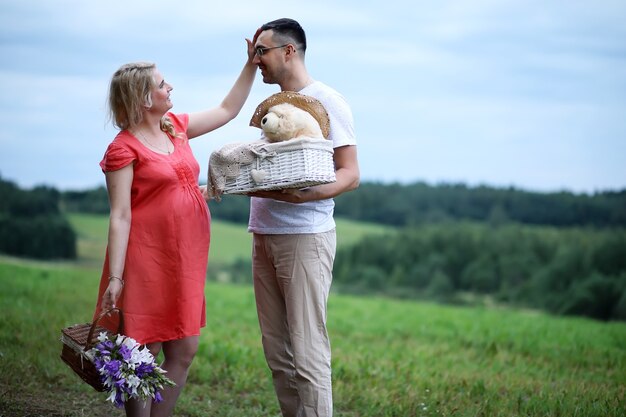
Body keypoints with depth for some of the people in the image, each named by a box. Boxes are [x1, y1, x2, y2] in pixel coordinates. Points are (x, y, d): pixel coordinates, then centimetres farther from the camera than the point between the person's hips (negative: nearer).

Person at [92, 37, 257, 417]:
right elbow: (120, 217, -14)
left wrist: (252, 64, 16)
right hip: (147, 260, -8)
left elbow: (227, 110, 22)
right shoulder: (124, 149, -11)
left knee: (184, 351, 9)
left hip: (186, 260, 8)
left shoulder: (177, 127, 11)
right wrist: (115, 278, -17)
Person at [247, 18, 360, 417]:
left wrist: (304, 195, -26)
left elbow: (350, 174, -10)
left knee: (307, 352, -9)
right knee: (276, 350, 9)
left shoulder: (327, 101, -5)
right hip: (264, 235, 8)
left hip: (305, 237, -8)